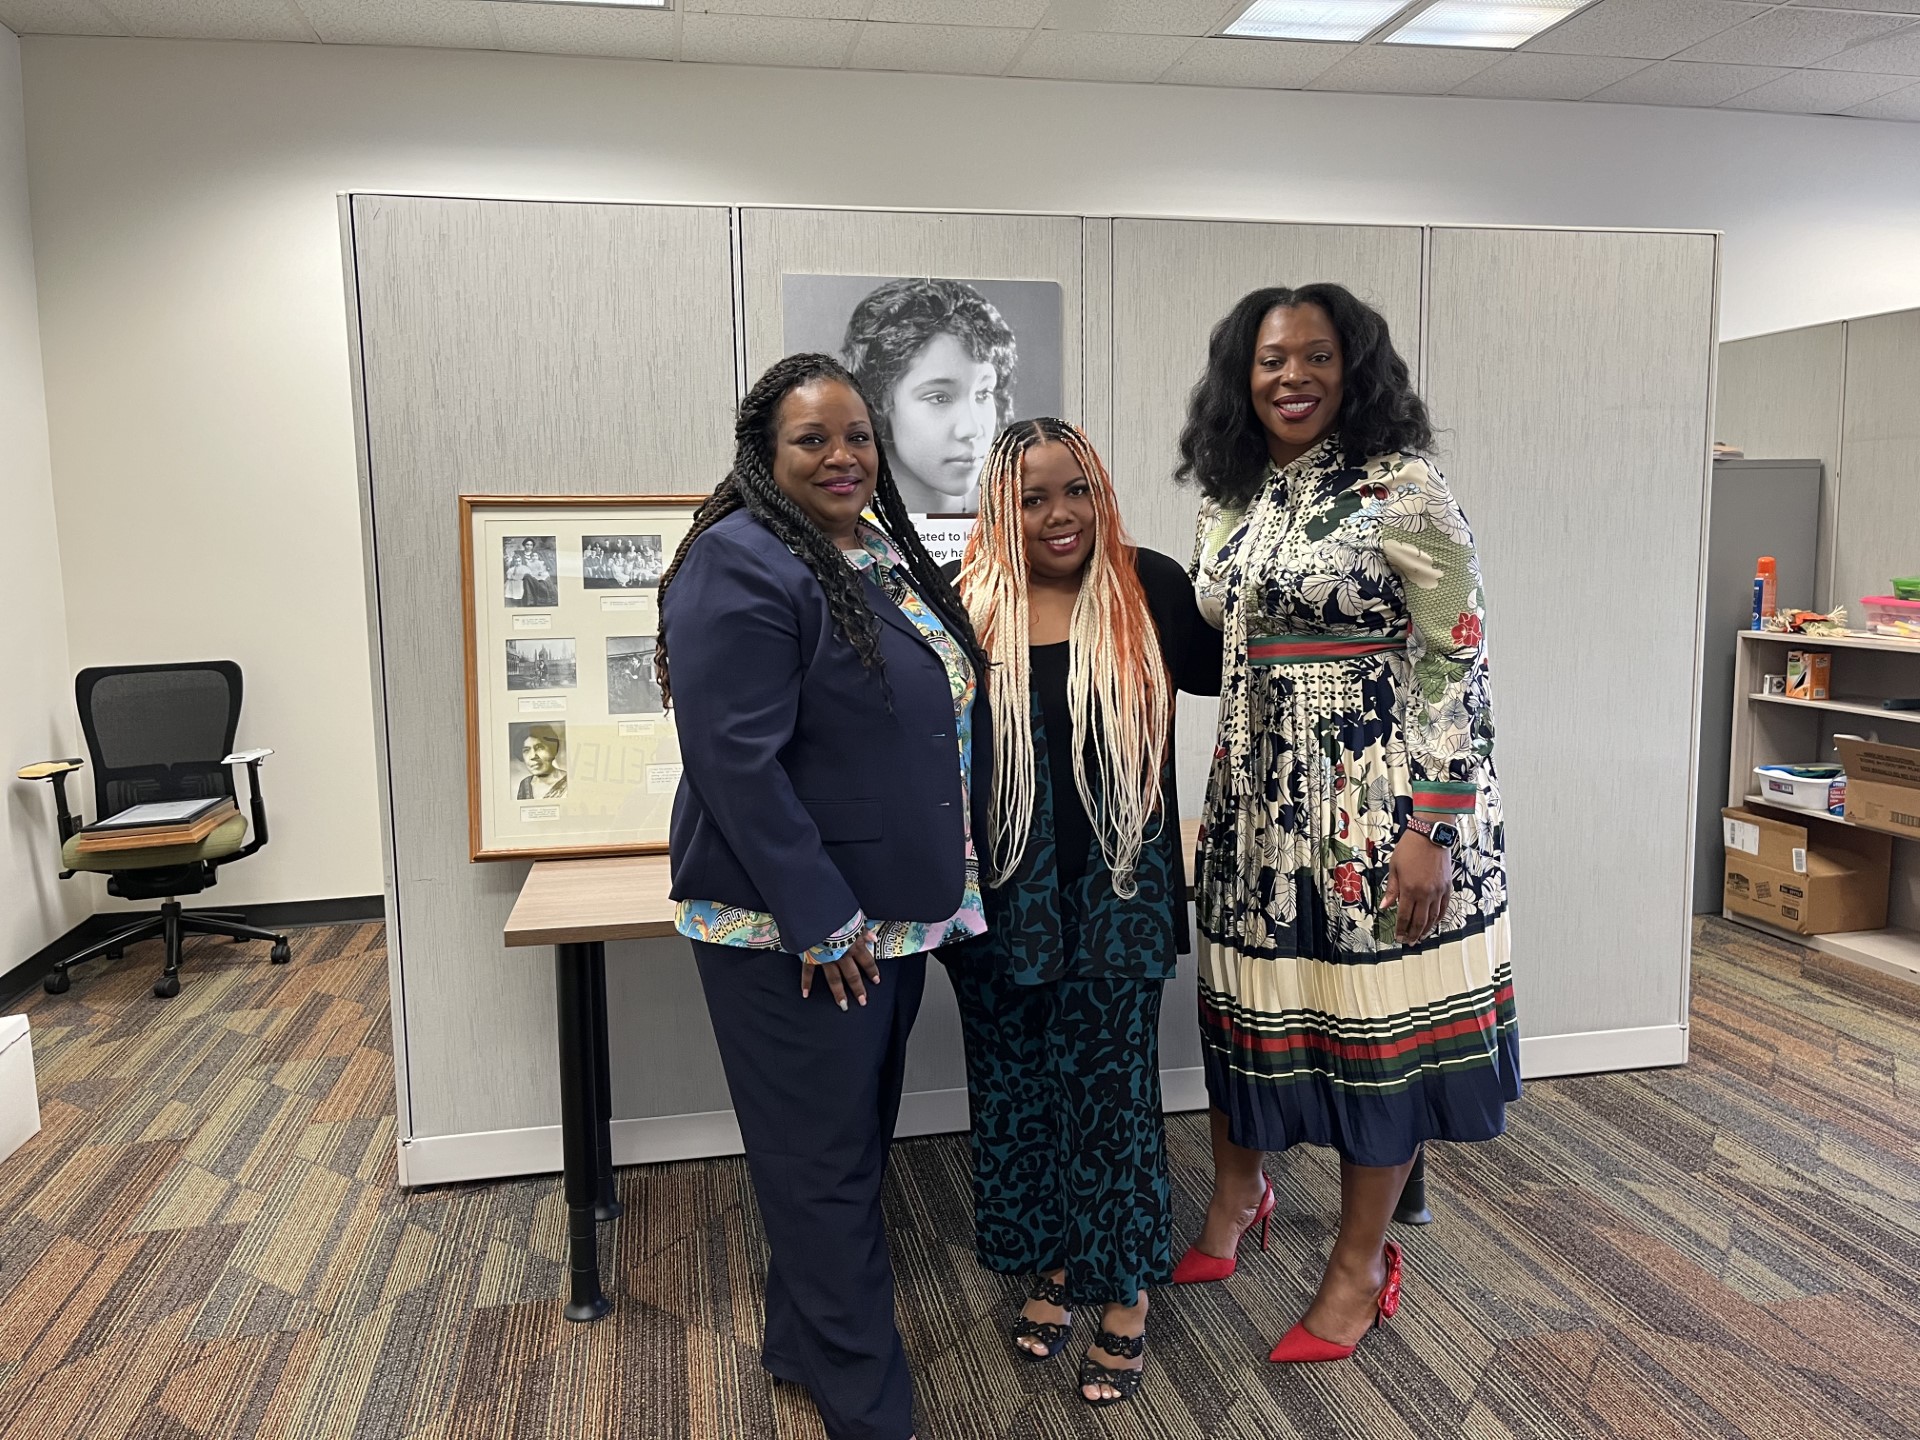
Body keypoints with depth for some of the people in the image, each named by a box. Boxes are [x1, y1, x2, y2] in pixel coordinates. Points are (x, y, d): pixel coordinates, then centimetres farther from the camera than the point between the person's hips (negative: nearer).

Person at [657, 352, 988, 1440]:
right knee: (825, 1164, 6)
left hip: (895, 913, 9)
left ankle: (807, 1342, 41)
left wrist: (941, 889, 16)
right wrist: (821, 920, -20)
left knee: (855, 1140, 20)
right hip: (794, 929, -9)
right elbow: (736, 761, -23)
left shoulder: (889, 554, 10)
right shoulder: (743, 566, -17)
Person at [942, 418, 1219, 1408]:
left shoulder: (1150, 591, -3)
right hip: (1006, 894, 2)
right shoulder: (971, 609, -2)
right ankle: (1053, 1266, 36)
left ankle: (1125, 1293, 26)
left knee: (1111, 1090, 6)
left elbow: (1229, 667, 9)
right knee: (1016, 1087, 13)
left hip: (1117, 893, -1)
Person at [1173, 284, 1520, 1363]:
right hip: (1258, 797, 6)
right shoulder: (1234, 502, 9)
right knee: (1250, 999, 15)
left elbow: (1457, 664, -13)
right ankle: (1238, 1195, 39)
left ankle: (1362, 1265, 24)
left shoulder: (1400, 491, -10)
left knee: (1376, 1017, 5)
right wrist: (1227, 799, 16)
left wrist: (1434, 830, -17)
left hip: (1377, 801, -6)